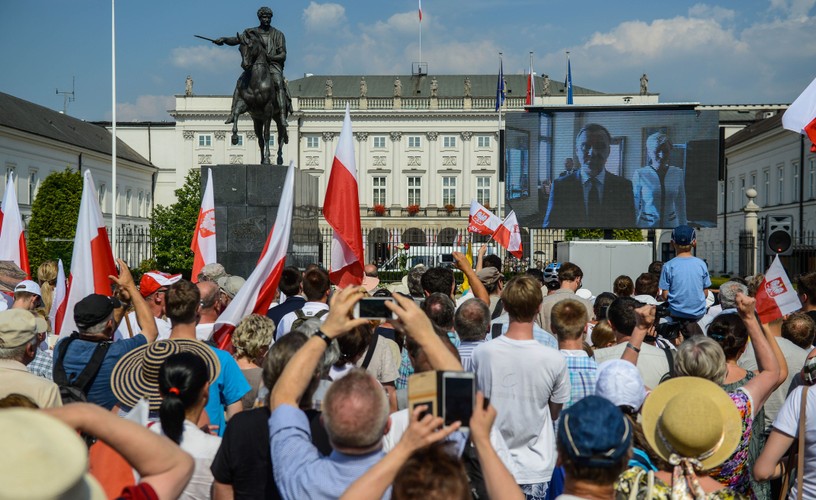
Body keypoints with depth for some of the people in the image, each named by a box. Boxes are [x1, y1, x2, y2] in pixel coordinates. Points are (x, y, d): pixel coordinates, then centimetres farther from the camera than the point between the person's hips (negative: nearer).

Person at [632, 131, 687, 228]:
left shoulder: (678, 174, 3)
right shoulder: (640, 175, -5)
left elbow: (680, 207, 10)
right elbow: (634, 207, 0)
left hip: (671, 224, 2)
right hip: (646, 225, -2)